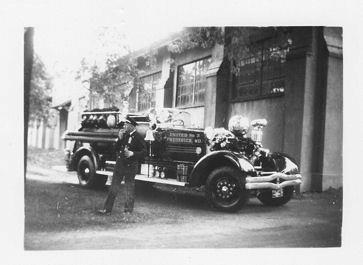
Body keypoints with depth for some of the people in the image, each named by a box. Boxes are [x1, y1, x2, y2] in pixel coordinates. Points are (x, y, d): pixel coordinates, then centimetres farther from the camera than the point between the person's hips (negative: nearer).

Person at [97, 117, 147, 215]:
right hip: (119, 164, 6)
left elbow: (144, 152, -12)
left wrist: (132, 153, -24)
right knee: (113, 187, 7)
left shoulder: (137, 137, -10)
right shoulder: (124, 135, 10)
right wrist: (120, 139, -5)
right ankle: (107, 209, 12)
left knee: (129, 188, 6)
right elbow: (116, 148, 9)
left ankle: (128, 210, 19)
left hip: (130, 166, -6)